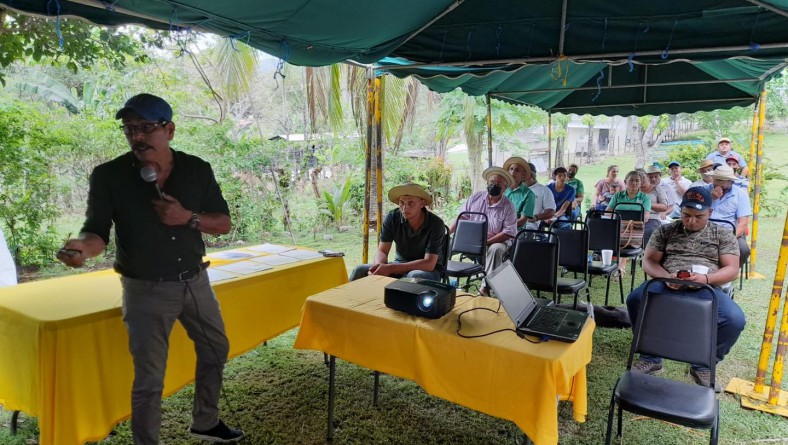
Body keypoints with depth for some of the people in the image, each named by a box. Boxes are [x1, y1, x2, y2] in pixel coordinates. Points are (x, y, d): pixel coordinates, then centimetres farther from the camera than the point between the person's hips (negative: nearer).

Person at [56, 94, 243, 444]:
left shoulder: (197, 169, -3)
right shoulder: (108, 175, -10)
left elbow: (224, 223, -1)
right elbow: (97, 231, -14)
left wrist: (188, 218, -20)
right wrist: (82, 247, -38)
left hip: (195, 280, 4)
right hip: (145, 290, -4)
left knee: (215, 349, 19)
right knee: (149, 378, 3)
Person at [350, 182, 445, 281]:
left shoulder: (436, 224, -21)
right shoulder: (392, 217, -11)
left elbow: (429, 263, -27)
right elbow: (382, 251, -9)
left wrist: (390, 269, -34)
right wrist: (378, 266, -35)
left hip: (430, 270, -3)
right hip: (401, 265, 3)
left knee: (414, 276, -38)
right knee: (360, 271, -17)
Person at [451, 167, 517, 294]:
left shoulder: (508, 207, -6)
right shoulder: (475, 197, 4)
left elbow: (508, 233, -13)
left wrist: (486, 242, -21)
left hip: (496, 241, -3)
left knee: (496, 249, -37)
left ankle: (486, 286, -28)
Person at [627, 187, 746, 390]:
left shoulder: (723, 234, 15)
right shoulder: (666, 231, 15)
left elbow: (732, 269, 5)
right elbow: (648, 262, 8)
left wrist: (706, 278, -17)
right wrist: (666, 277, -14)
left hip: (707, 290, 0)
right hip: (667, 286, 0)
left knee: (735, 319, -30)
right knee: (635, 299, -32)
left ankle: (704, 365, -3)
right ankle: (651, 357, -11)